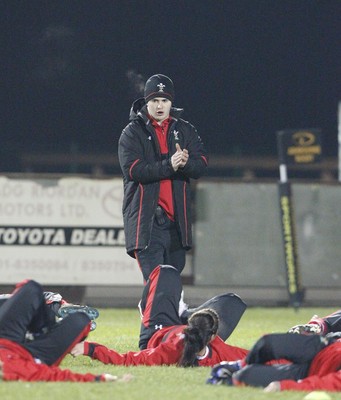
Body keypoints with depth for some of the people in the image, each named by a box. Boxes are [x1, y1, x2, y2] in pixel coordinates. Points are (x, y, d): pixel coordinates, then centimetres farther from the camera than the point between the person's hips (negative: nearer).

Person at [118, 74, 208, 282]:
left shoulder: (185, 131, 12)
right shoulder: (133, 132, 2)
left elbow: (201, 165, 1)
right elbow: (133, 169, -13)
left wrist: (185, 163, -23)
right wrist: (168, 166, -25)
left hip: (177, 219, 4)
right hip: (146, 219, -4)